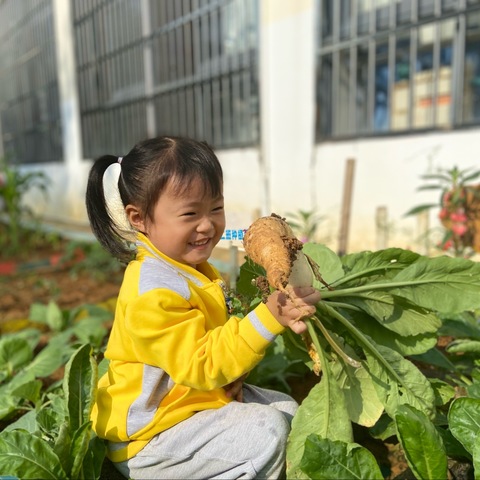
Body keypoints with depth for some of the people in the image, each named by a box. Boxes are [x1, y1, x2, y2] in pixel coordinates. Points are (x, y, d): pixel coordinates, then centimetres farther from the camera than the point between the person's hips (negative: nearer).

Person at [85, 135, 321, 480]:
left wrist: (231, 374, -1)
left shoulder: (192, 267, 3)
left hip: (201, 395, 9)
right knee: (267, 432, -17)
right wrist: (269, 317, -39)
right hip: (149, 436, -9)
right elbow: (202, 365, -30)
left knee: (285, 409, 10)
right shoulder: (154, 292, -29)